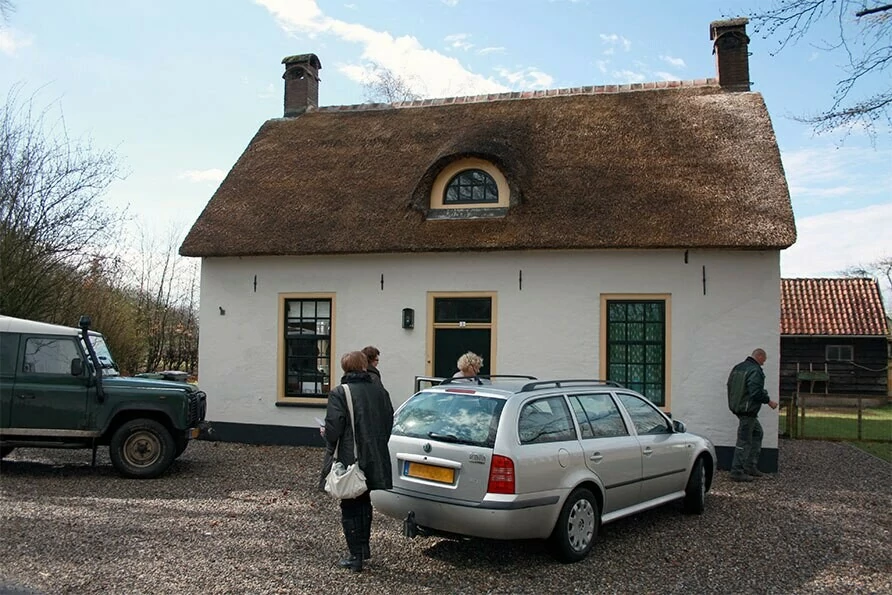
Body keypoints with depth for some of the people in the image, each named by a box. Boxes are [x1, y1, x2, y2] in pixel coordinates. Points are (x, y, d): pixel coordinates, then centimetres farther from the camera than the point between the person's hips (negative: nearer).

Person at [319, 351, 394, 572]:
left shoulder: (339, 393, -13)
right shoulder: (380, 391, 3)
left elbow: (333, 428, -17)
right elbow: (389, 423, 7)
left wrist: (326, 436, 4)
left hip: (349, 458, -5)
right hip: (374, 459, 5)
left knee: (350, 507, 6)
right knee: (364, 501, 22)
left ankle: (355, 557, 9)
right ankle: (364, 547, 30)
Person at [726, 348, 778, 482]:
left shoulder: (738, 368, 12)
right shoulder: (755, 371, -17)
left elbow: (730, 385, 19)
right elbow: (756, 392, -24)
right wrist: (769, 402, -10)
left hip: (737, 407, 10)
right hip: (747, 410, -10)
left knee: (757, 432, 21)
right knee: (744, 441, -4)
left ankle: (751, 467, 24)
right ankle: (737, 472, 1)